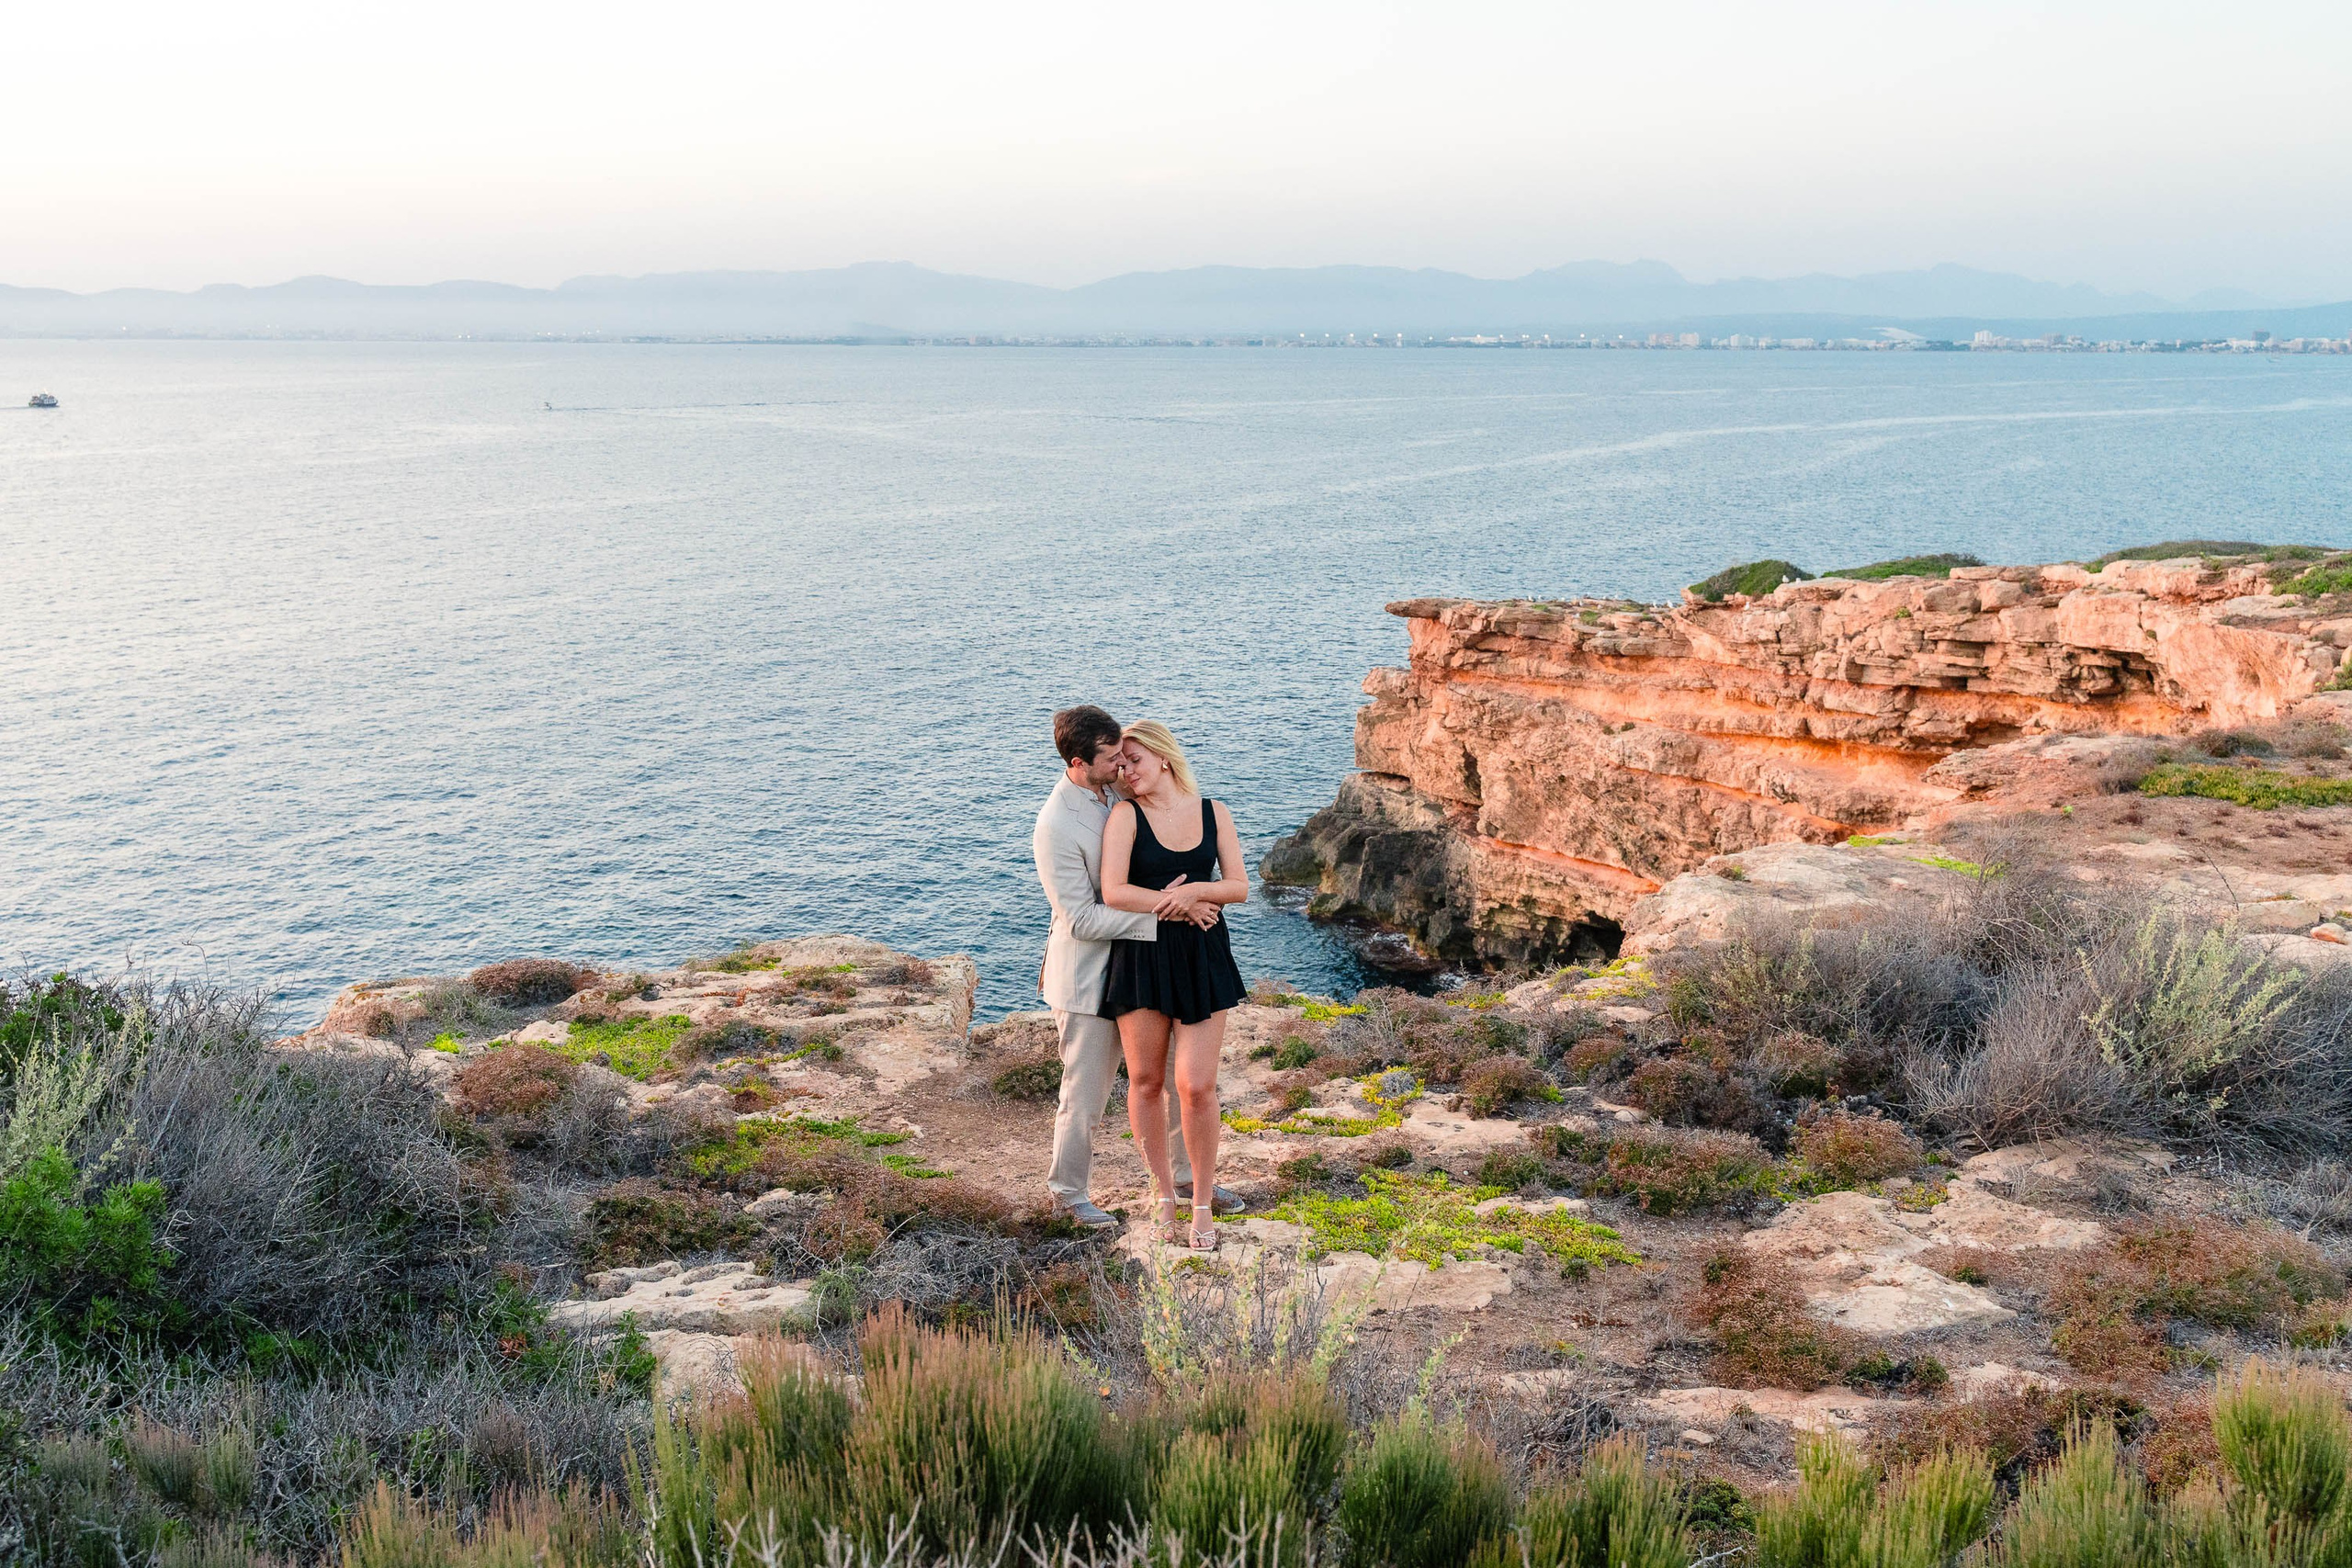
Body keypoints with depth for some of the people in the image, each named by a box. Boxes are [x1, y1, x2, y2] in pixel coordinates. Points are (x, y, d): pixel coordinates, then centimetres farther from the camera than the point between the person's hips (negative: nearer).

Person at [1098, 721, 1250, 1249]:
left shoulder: (1213, 812, 6)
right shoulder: (1125, 815, -2)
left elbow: (1240, 887, 3)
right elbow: (1113, 892, -13)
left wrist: (1195, 890, -14)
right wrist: (1177, 904, -13)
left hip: (1203, 957, 1)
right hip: (1142, 957, -1)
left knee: (1196, 1085, -5)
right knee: (1146, 1082, 6)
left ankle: (1203, 1202, 11)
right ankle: (1164, 1194, 24)